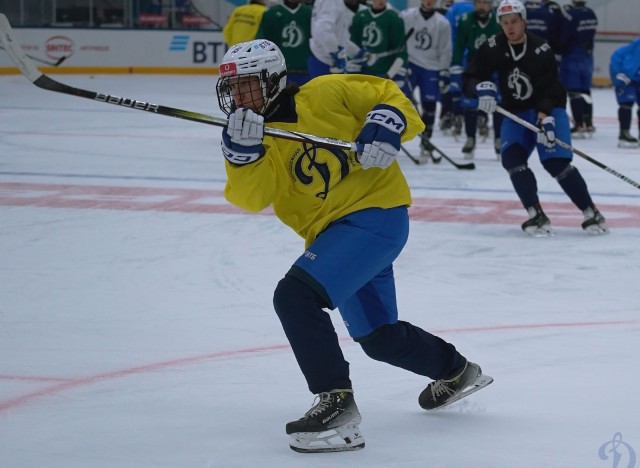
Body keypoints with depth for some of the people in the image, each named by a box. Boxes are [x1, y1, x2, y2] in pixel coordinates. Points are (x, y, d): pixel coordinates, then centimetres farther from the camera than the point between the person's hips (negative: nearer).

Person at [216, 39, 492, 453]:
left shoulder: (325, 94, -9)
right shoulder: (253, 135, 3)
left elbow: (388, 95, 0)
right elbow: (251, 196, -13)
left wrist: (386, 125, -20)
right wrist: (243, 151, -30)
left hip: (375, 213, -8)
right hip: (333, 231, 8)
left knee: (295, 296, -25)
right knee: (379, 337, 21)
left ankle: (337, 404, -24)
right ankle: (457, 371, 48)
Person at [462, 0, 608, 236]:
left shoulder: (541, 50, -20)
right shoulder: (493, 48, -10)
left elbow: (549, 90, -22)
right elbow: (469, 79, -9)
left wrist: (544, 116, -38)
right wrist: (482, 88, -31)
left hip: (548, 109, -4)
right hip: (515, 113, 4)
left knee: (556, 161, -20)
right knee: (512, 155, -21)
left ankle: (592, 214, -10)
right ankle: (536, 216, -16)